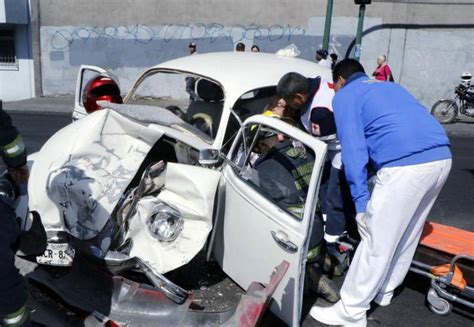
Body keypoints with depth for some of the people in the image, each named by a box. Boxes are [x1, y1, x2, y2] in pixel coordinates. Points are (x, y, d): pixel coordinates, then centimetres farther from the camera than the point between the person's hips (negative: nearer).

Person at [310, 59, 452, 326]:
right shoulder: (390, 87, 33)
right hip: (441, 157, 8)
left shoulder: (345, 96, 10)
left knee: (376, 242, 2)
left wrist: (361, 202, -6)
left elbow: (353, 148, -3)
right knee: (407, 235, 21)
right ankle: (384, 291, 39)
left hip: (406, 165, -8)